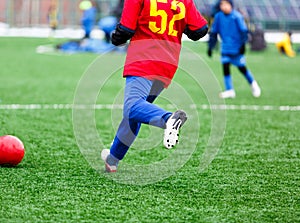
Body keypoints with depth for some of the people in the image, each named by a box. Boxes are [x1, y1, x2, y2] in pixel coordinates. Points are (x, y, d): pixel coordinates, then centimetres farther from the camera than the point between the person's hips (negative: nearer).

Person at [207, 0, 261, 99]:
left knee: (242, 68, 4)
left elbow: (243, 31, -9)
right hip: (225, 48, 3)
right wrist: (210, 47, 8)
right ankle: (229, 90, -4)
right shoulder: (218, 17, -1)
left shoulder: (236, 16, -12)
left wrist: (243, 44, -14)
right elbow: (213, 32, 8)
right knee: (225, 66, -9)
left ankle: (253, 84, 29)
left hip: (237, 48, -3)